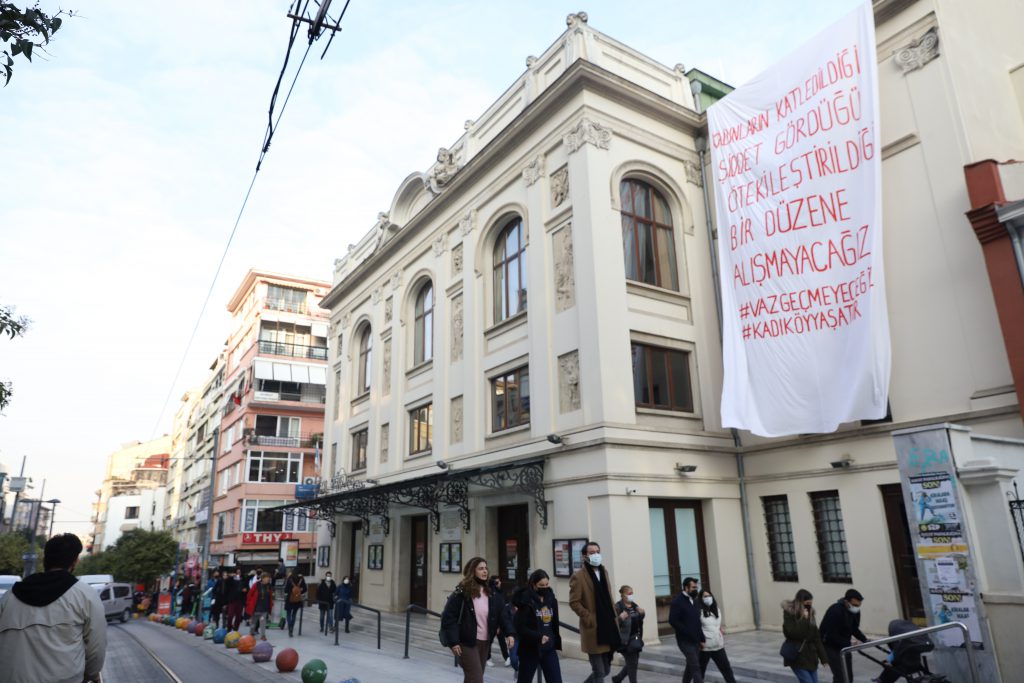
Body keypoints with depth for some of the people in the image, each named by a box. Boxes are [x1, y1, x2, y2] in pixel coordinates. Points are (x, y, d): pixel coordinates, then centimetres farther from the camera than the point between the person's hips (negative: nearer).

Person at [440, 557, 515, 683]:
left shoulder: (490, 593, 7)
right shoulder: (461, 593, -12)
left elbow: (500, 615, 7)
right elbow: (448, 617, -14)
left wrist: (509, 633, -7)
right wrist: (454, 641, -19)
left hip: (484, 643, 6)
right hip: (467, 643, -6)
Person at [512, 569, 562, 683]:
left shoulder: (551, 599, 4)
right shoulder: (526, 601, -15)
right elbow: (520, 627, -19)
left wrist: (556, 641, 12)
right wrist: (538, 637, -25)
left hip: (549, 648, 5)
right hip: (530, 649, -5)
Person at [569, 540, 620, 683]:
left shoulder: (603, 572, 13)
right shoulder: (578, 576, -10)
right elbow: (574, 602, -12)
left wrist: (614, 619, 12)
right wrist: (589, 619, -16)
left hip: (608, 627, 7)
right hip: (593, 630, -7)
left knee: (606, 670, 14)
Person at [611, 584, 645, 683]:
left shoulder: (634, 605, 10)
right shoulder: (617, 607, -12)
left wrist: (642, 614, 0)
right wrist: (620, 618, -31)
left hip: (635, 638, 7)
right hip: (625, 640, -7)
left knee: (633, 662, 14)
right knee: (632, 663, -3)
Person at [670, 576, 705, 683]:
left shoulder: (695, 600, 11)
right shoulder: (677, 601, -12)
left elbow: (698, 620, 15)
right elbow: (673, 621, -18)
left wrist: (701, 638, 7)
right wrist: (689, 633, -19)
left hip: (695, 641, 7)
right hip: (685, 641, -7)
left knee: (691, 667, 14)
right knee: (695, 668, -9)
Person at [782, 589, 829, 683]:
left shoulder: (809, 613, 7)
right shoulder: (789, 613, -11)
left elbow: (816, 637, 11)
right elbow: (792, 633, -23)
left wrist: (823, 657, 9)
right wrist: (804, 619, -20)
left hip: (810, 657, 6)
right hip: (797, 657, -6)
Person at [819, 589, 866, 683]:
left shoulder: (855, 611, -6)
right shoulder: (835, 611, -29)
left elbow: (854, 629, 7)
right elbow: (832, 635, -27)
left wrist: (865, 640, -8)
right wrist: (848, 644, -31)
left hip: (843, 644, 7)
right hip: (829, 645, -7)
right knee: (840, 675, -14)